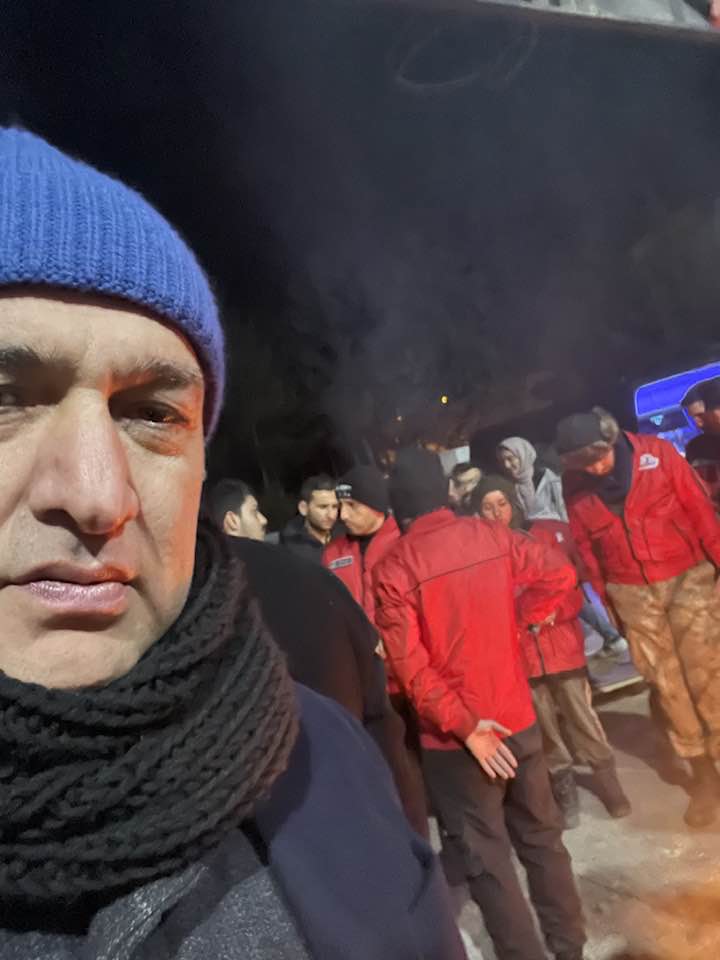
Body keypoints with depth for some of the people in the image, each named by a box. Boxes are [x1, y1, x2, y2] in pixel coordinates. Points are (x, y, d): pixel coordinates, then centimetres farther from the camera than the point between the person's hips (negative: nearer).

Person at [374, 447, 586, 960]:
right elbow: (560, 574, 1)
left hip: (453, 737, -4)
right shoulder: (492, 535, -6)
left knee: (486, 858, 13)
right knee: (541, 838, 23)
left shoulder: (393, 567, -16)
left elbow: (409, 663, -19)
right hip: (517, 718, 4)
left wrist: (465, 726, -14)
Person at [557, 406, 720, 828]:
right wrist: (604, 597, 7)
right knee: (667, 683, 8)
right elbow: (586, 546, 3)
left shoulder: (657, 453, -10)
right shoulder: (575, 486, -5)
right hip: (633, 593, 2)